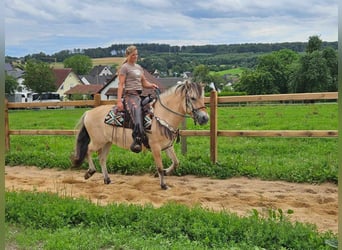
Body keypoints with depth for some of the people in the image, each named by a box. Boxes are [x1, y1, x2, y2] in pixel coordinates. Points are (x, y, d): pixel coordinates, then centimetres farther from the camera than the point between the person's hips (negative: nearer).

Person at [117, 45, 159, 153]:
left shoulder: (139, 67, 22)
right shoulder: (125, 67, 0)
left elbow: (144, 83, 25)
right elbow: (120, 85, -7)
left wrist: (151, 85, 2)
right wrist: (119, 101, -17)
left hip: (139, 95, 9)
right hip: (130, 95, -8)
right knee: (137, 113, -30)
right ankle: (137, 140, -38)